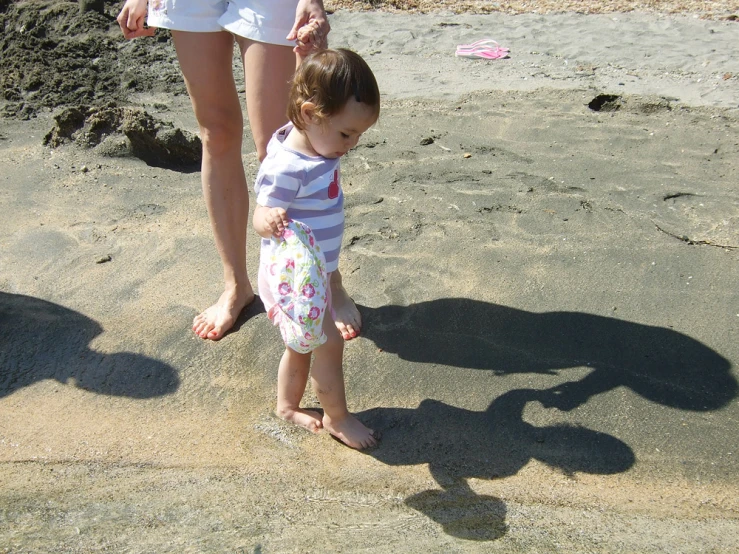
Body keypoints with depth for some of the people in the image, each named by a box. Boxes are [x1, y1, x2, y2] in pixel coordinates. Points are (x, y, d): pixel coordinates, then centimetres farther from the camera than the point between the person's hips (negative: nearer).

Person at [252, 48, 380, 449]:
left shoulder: (315, 141, -3)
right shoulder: (286, 168, -30)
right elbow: (261, 218, -25)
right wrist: (271, 221, -47)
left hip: (313, 271, 9)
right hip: (294, 275, -9)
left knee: (302, 344, 22)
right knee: (328, 344, 3)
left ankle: (287, 405, 42)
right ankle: (337, 417, 23)